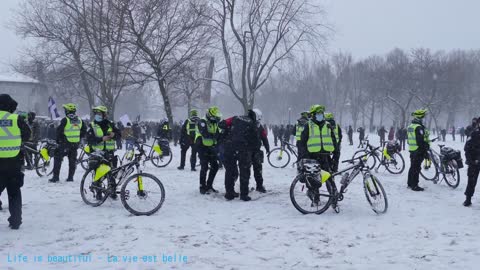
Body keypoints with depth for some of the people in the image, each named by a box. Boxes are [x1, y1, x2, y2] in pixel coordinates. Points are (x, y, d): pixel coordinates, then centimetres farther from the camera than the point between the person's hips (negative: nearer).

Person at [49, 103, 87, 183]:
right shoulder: (79, 120, 7)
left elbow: (59, 130, -11)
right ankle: (70, 177, 13)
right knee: (72, 160, 13)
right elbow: (84, 131, 12)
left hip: (65, 143, -5)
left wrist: (58, 140, 3)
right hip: (75, 144, 5)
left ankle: (56, 177, 1)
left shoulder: (65, 120, -11)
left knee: (58, 159, 4)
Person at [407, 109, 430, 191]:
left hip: (412, 150, 9)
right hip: (419, 151, -9)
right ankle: (414, 185, -4)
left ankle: (410, 184, 23)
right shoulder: (419, 127, -18)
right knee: (416, 168, -6)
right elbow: (421, 141, -22)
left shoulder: (410, 127, 13)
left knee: (412, 167, 16)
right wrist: (425, 152, -16)